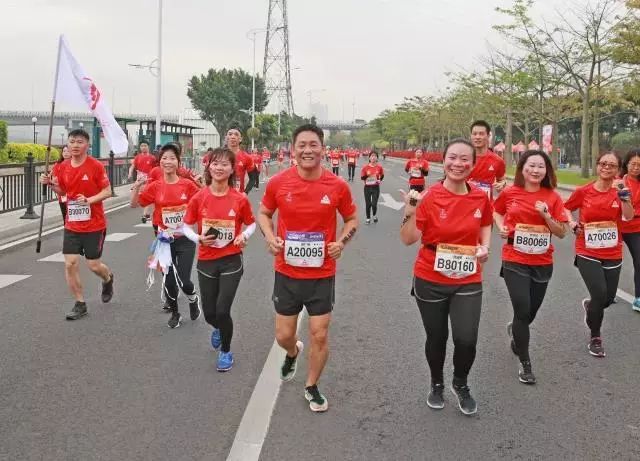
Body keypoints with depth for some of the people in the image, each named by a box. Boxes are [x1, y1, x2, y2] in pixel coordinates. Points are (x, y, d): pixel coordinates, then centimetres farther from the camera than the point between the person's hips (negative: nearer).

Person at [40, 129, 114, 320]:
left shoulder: (96, 166, -12)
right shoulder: (63, 168, 3)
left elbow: (107, 191, -10)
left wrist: (89, 200, -24)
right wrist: (51, 183, -3)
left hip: (94, 225, -4)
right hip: (72, 225, 4)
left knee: (94, 265, 3)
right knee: (70, 263, -3)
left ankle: (108, 278, 39)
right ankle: (80, 304, 12)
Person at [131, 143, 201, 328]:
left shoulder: (188, 185, -6)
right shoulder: (155, 186, -3)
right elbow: (134, 204, 0)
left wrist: (204, 185, -14)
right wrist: (137, 187, -16)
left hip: (185, 240, -2)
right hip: (164, 241, 2)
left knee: (184, 280, -8)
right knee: (168, 280, 8)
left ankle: (193, 299, 28)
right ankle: (175, 313, 33)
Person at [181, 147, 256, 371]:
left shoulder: (240, 199, -9)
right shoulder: (199, 198, -7)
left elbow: (251, 223, 6)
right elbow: (187, 226, 5)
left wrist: (245, 236, -14)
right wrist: (199, 238, -14)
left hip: (231, 261, -2)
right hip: (206, 261, 2)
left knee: (222, 311, -9)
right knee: (209, 313, 11)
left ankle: (226, 351, 19)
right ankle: (219, 329, 50)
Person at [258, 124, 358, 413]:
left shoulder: (337, 186, -9)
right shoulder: (278, 183, -9)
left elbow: (351, 219, 7)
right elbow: (263, 213, 9)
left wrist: (342, 241, -11)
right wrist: (270, 237, -10)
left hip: (322, 274, -1)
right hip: (287, 273, 1)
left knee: (320, 335, 5)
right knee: (283, 336, 10)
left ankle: (312, 387, 30)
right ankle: (293, 352, 49)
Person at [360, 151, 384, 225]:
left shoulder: (379, 167, -3)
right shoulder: (365, 167, -6)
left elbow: (382, 175, 14)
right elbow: (362, 177, -2)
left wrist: (380, 180, -2)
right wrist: (367, 175, -20)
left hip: (376, 187, 0)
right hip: (367, 187, 0)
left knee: (374, 204, -6)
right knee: (368, 204, 5)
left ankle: (375, 215, 26)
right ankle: (368, 218, 25)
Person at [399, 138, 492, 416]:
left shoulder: (480, 198, -2)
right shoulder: (429, 197, -12)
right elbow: (408, 239, -14)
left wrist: (485, 246, 1)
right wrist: (410, 210, -29)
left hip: (468, 281, 2)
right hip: (430, 280, -1)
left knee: (466, 339, -10)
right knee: (436, 337, 13)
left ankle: (460, 384, 23)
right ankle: (437, 385, 42)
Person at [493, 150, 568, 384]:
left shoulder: (552, 197, -3)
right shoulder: (510, 193, -5)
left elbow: (561, 233, -1)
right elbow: (497, 212, 16)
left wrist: (546, 215, -17)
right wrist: (502, 228, -4)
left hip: (542, 263, 2)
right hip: (515, 261, -2)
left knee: (531, 312, 14)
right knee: (522, 310, -8)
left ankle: (515, 330, 51)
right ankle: (525, 363, 11)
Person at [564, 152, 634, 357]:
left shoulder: (620, 191, -2)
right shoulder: (583, 191, -5)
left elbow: (629, 216, -18)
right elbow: (566, 208, 11)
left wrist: (623, 193, -28)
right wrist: (572, 223, -6)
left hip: (612, 254, 3)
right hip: (587, 253, -2)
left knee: (608, 298, 10)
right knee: (600, 294, -14)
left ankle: (590, 306, 49)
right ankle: (595, 338, 10)